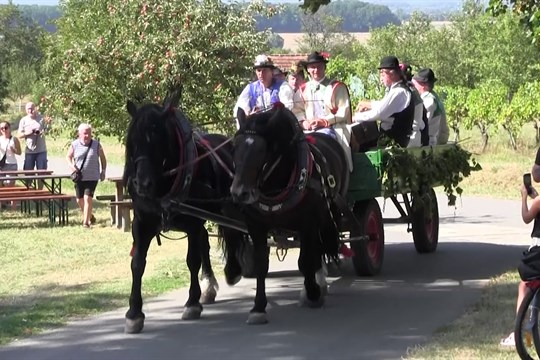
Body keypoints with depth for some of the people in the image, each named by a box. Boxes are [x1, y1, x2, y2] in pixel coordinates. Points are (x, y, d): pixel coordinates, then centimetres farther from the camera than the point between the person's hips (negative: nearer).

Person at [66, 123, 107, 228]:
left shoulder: (96, 145, -2)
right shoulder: (75, 145, 0)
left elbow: (103, 158, 11)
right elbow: (68, 157, 11)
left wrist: (103, 171, 6)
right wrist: (71, 166, -8)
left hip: (92, 177, -3)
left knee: (87, 198, -14)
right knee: (79, 200, 10)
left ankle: (86, 221, -9)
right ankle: (90, 216, 34)